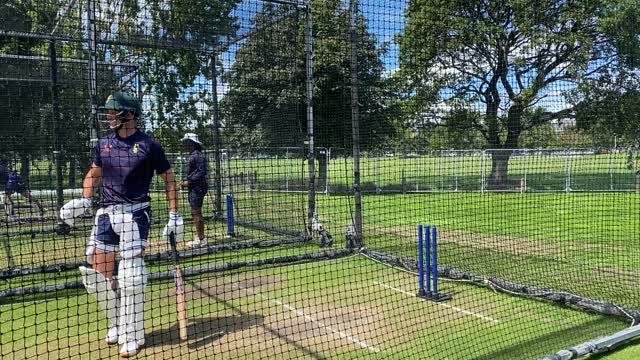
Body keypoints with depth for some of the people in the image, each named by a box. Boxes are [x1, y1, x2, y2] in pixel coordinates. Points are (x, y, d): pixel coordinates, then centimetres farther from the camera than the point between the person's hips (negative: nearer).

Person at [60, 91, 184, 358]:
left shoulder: (149, 146, -5)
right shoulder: (104, 144, 9)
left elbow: (168, 179, 0)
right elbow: (94, 174, 22)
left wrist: (174, 216, -5)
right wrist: (83, 201, 5)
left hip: (135, 213, -5)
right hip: (106, 213, 5)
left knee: (130, 275, -7)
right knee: (97, 273, 6)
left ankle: (132, 335, 8)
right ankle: (118, 322, 28)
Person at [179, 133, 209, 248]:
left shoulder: (198, 155, -14)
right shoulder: (193, 155, 18)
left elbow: (201, 172, -21)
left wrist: (189, 182, -21)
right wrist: (186, 182, 15)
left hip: (198, 188, -10)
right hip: (193, 188, 10)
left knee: (197, 213, -9)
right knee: (195, 213, 14)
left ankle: (201, 239, -5)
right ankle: (200, 237, 21)